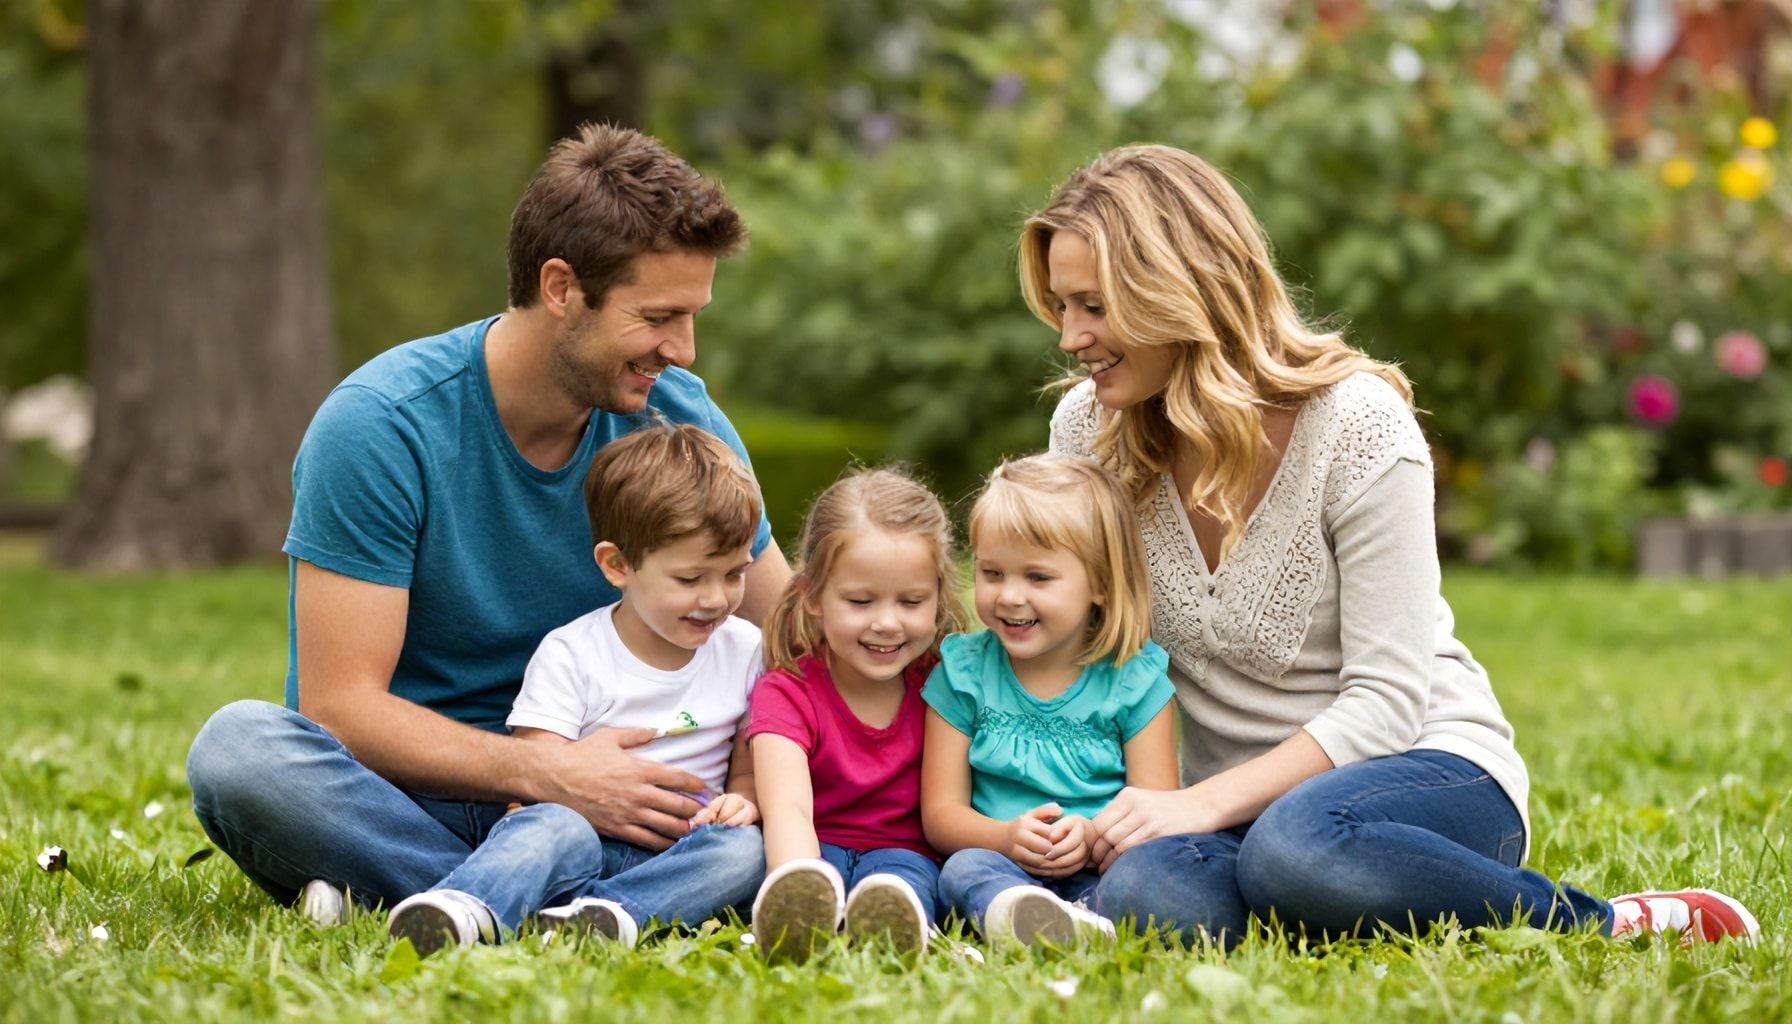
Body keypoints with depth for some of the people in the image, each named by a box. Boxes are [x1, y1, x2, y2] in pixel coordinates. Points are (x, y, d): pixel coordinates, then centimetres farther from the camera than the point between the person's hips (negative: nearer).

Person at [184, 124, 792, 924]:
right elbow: (340, 704, -19)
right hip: (401, 790, -3)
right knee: (241, 746, -34)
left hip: (568, 780, 4)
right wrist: (550, 774, -30)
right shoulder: (380, 425, -16)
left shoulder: (680, 421, -3)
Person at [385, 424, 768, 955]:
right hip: (589, 841, -3)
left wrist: (740, 801, -8)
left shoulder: (744, 649, 12)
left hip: (678, 853, 3)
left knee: (746, 848, -30)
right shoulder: (570, 654, 1)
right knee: (555, 826, -37)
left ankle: (610, 912, -48)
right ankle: (465, 906, -65)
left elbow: (749, 770, 16)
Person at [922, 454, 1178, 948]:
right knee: (966, 868, -33)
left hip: (1100, 871, 0)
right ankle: (1012, 912, -65)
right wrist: (1008, 838, -17)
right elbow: (941, 812, 4)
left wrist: (1095, 839, -21)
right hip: (1001, 864, 0)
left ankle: (1086, 924, -61)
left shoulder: (1134, 679, 6)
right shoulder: (963, 672, 9)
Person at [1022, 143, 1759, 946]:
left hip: (1432, 765, -4)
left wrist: (1207, 803, -27)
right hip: (1242, 806, 4)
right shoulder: (1088, 425, 0)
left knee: (1295, 846, -42)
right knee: (1141, 892, -34)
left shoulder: (1358, 424, -14)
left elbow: (1386, 700, -16)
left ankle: (1609, 926, -20)